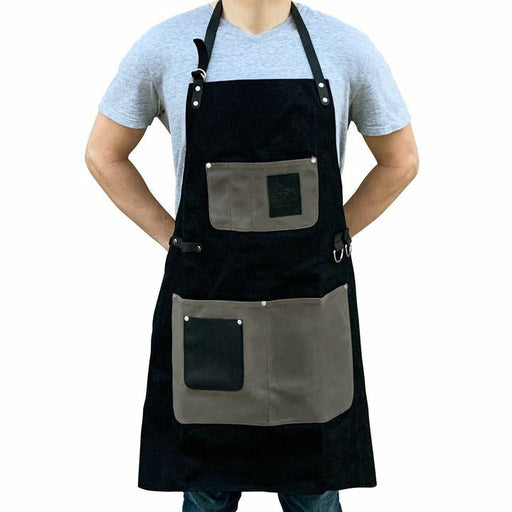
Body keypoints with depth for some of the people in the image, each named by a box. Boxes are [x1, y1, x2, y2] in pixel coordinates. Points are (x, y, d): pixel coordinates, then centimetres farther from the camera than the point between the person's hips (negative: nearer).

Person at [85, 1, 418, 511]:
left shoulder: (348, 48, 2)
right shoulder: (164, 47, 0)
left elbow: (400, 161, 13)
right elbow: (104, 154, 11)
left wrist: (333, 236, 6)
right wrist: (172, 237, 4)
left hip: (313, 301, 1)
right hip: (205, 301, 0)